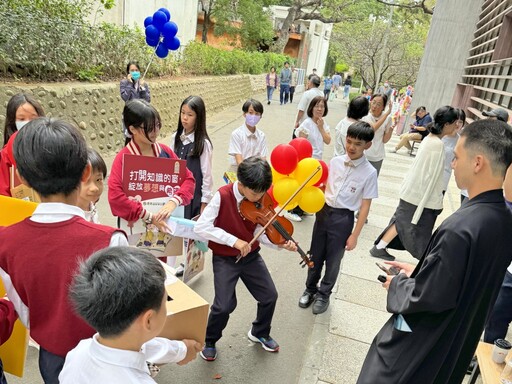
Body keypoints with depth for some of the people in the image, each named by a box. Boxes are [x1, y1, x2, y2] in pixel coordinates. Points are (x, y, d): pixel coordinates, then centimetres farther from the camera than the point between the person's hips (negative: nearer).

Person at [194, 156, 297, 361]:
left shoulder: (260, 200, -8)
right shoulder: (223, 196, -22)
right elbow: (201, 227, -27)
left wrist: (281, 243, -25)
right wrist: (234, 240, -32)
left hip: (251, 256, 5)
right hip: (225, 258, -5)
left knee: (270, 296, 8)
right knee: (224, 305, -11)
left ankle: (259, 333, 37)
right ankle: (210, 341, 21)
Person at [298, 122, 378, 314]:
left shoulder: (369, 172, -13)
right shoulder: (335, 161, -3)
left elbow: (365, 206, -10)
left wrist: (355, 235, -9)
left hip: (343, 219, -3)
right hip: (323, 211, 3)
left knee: (333, 261, 13)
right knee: (315, 255, 16)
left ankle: (323, 294, 36)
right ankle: (310, 289, 39)